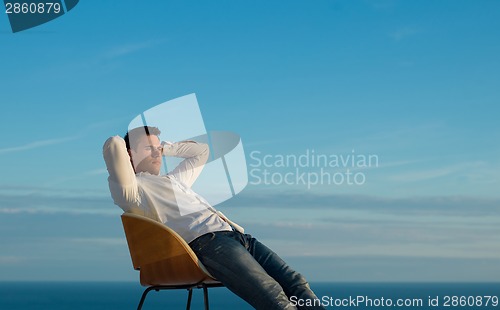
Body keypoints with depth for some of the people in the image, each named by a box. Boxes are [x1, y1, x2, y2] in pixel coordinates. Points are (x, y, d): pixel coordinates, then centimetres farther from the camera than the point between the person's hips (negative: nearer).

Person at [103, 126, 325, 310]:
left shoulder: (174, 178, 36)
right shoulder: (134, 187, 8)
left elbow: (200, 150, 51)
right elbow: (113, 146, -9)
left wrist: (166, 148, 40)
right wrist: (119, 145, 15)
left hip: (235, 234, 9)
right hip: (206, 241, -9)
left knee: (296, 284, -12)